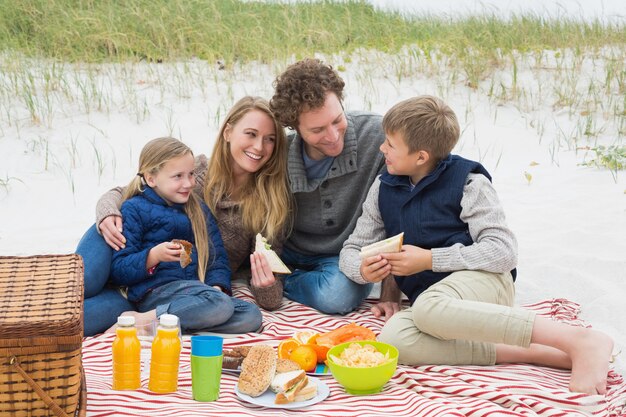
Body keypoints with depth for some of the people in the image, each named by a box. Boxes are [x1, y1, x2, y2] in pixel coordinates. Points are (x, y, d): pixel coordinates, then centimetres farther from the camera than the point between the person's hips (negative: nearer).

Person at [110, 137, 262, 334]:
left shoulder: (199, 210, 22)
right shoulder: (135, 209, 4)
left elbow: (218, 257, 17)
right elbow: (118, 270, -4)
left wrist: (218, 286, -5)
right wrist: (154, 256, -21)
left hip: (194, 291, 7)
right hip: (155, 291, -7)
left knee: (252, 316, -20)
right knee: (221, 305, -32)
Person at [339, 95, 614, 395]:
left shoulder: (467, 182, -4)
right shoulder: (383, 189, 12)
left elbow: (503, 251, -10)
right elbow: (351, 250, 18)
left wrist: (428, 259, -14)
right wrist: (363, 270, -7)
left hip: (483, 281, -5)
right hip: (428, 292, 5)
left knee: (428, 308, -42)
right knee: (393, 338, -32)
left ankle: (579, 340, -38)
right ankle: (531, 353, -30)